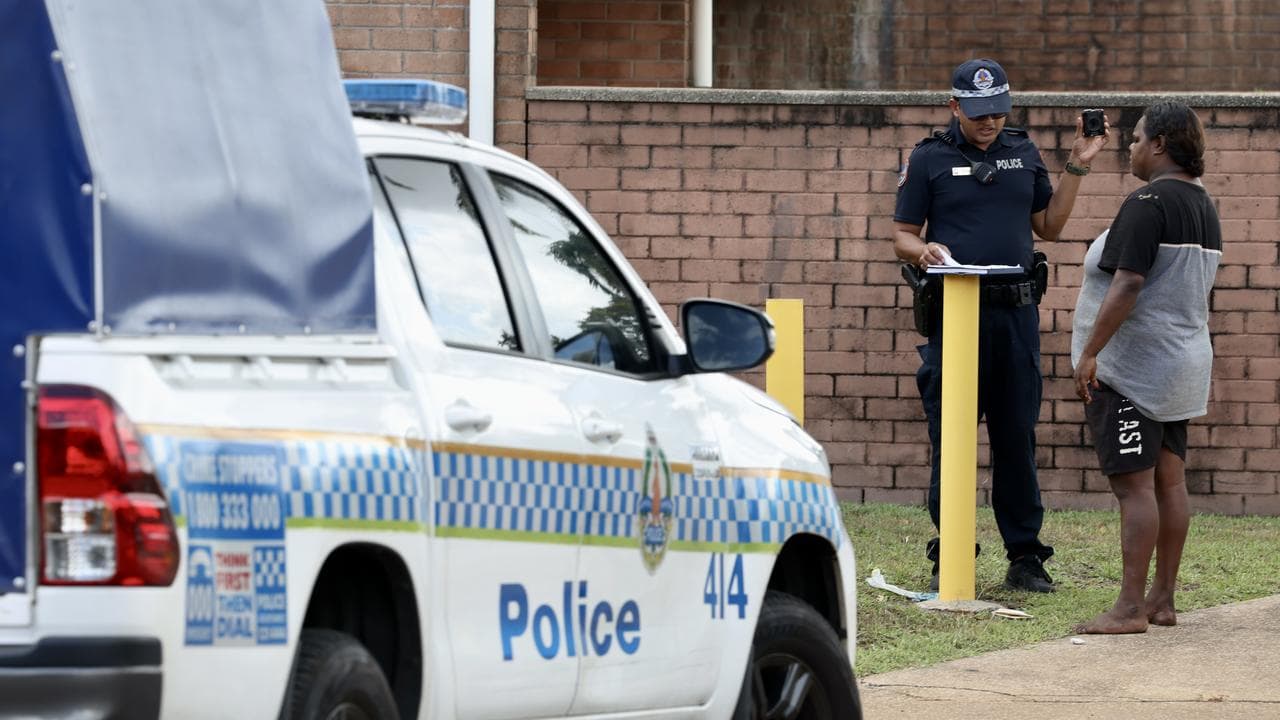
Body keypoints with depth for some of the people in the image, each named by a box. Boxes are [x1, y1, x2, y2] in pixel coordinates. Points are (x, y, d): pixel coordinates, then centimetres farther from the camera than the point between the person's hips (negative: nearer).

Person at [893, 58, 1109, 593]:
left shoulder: (1023, 153, 14)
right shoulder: (929, 158, 3)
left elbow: (1049, 227, 18)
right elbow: (902, 236, 4)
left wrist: (1077, 169, 11)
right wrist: (922, 250, -18)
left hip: (1015, 313, 3)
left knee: (1017, 438, 4)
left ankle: (1025, 557, 9)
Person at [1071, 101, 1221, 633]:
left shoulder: (1148, 203, -16)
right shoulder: (1202, 205, 13)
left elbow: (1126, 285, -23)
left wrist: (1090, 352, -20)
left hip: (1133, 367, -10)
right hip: (1185, 363, 10)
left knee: (1134, 485, -10)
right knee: (1169, 480, 11)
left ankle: (1130, 608, -12)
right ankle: (1163, 599, 16)